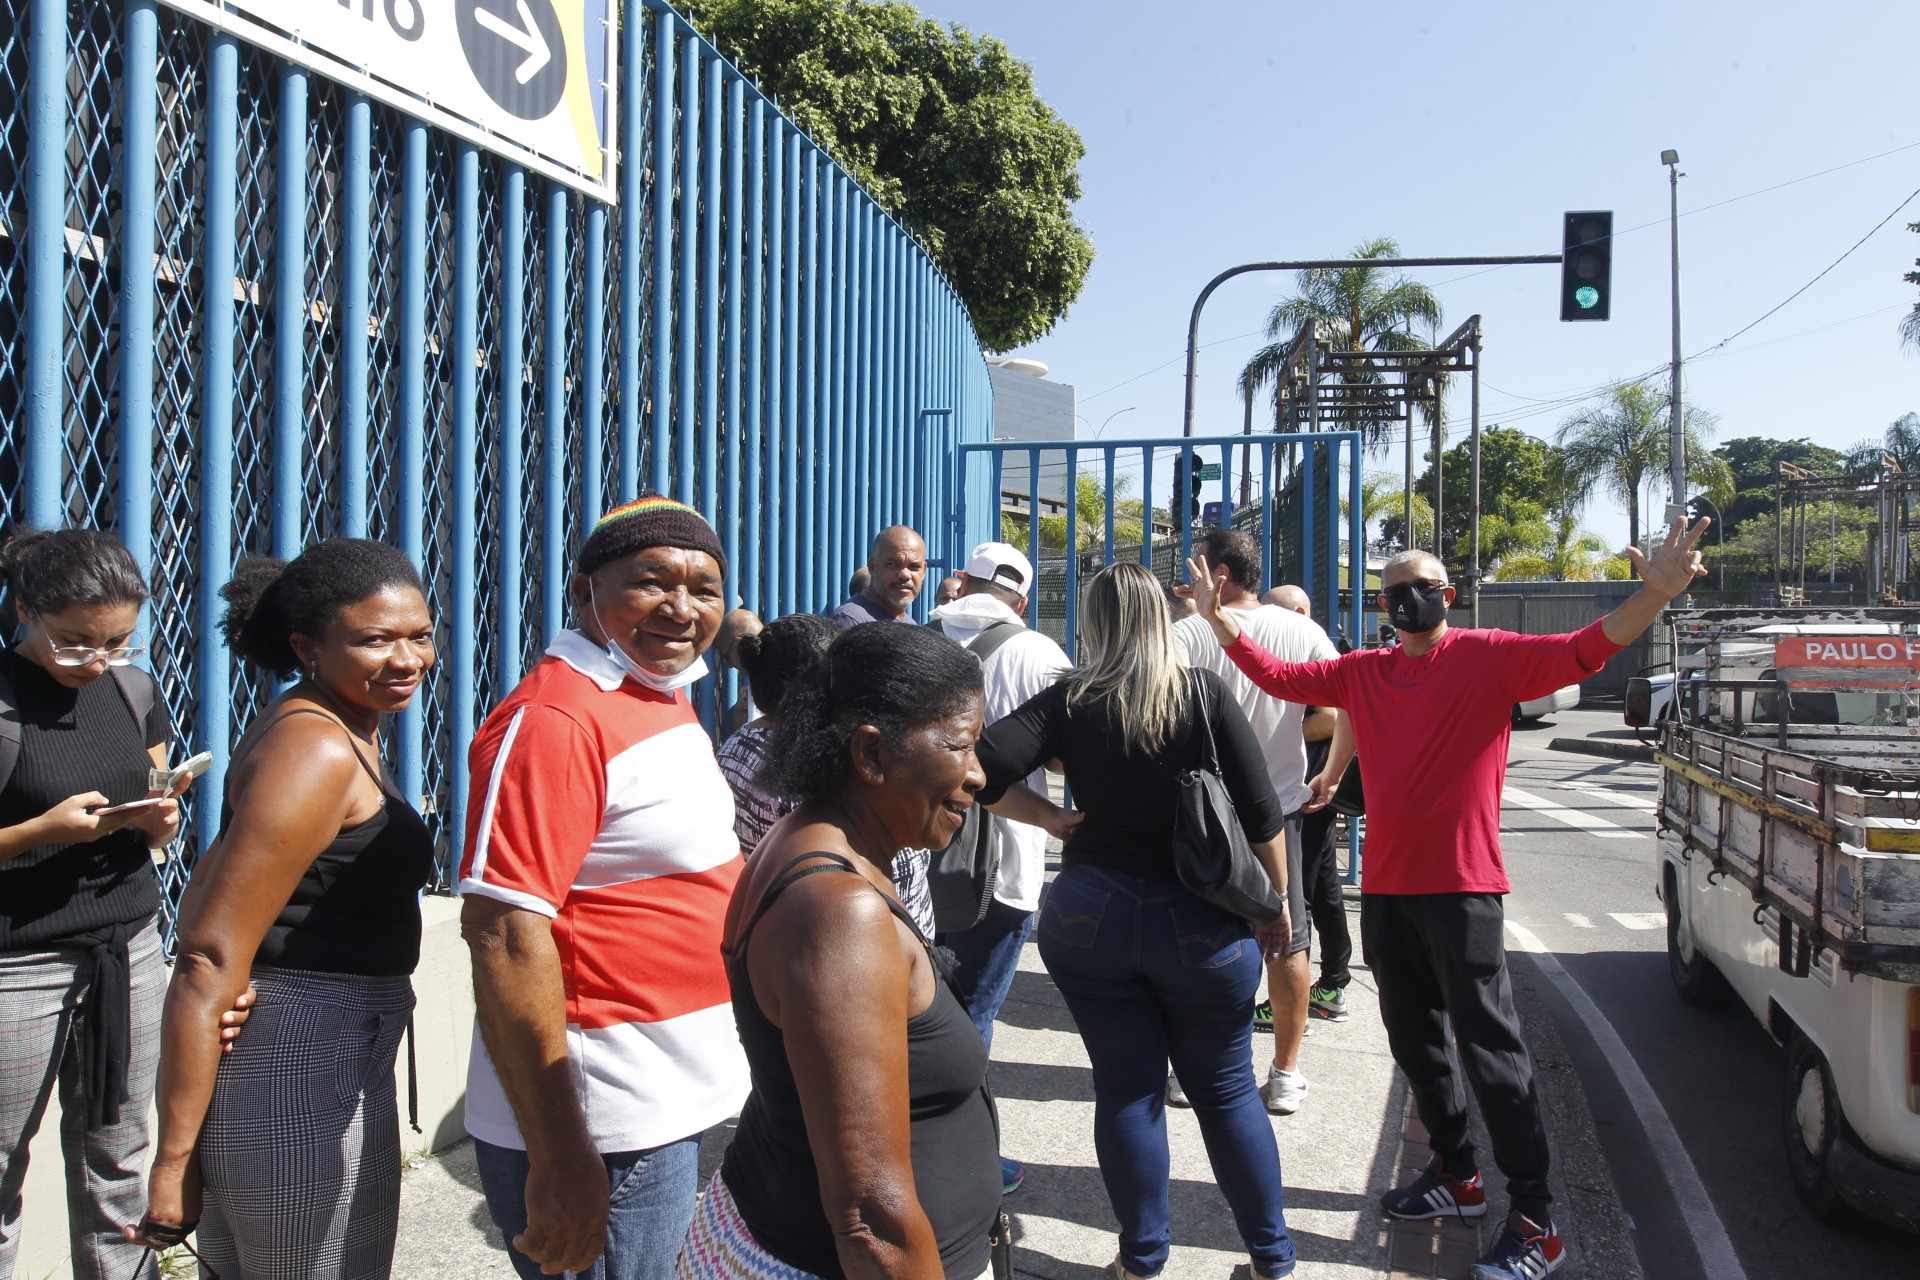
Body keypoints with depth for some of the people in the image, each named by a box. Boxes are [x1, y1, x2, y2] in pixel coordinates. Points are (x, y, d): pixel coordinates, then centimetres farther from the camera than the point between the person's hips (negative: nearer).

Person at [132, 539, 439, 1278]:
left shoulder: (321, 731, 11)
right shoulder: (317, 752, -18)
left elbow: (205, 904, 14)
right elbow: (208, 960, -21)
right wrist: (175, 1158, -19)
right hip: (303, 1078, -10)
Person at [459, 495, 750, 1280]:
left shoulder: (662, 696, 9)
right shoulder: (554, 719, -20)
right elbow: (505, 937, -25)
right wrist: (560, 1163, -25)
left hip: (682, 1109, 9)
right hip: (603, 1132, -9)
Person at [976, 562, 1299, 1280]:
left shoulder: (1071, 702, -4)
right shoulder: (1206, 696, -5)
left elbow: (984, 768, -15)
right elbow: (1261, 814, -6)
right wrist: (1276, 901, 5)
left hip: (1090, 917, 0)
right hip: (1202, 923, 0)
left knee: (1126, 1087, 12)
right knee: (1226, 1089, 14)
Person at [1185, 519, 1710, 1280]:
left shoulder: (1489, 657, -5)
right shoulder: (1364, 673, 9)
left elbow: (1581, 652, -17)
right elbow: (1276, 676, 14)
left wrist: (1654, 595, -32)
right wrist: (1219, 617, 7)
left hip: (1461, 883, -6)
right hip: (1385, 883, 6)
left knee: (1488, 1045, -3)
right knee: (1413, 1038, 17)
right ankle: (1456, 1174, 35)